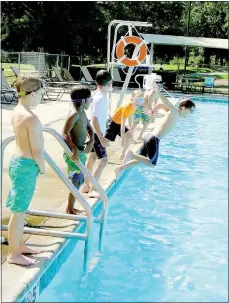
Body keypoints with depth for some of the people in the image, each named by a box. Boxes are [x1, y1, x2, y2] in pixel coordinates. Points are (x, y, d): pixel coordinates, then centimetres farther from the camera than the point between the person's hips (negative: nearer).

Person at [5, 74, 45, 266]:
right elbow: (37, 150, -21)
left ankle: (19, 245, 35)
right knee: (19, 211, 1)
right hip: (27, 166, -10)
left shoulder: (17, 112, 7)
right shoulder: (31, 118, -22)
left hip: (19, 161, 10)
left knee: (20, 210, 20)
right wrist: (42, 167, -4)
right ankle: (14, 254, 13)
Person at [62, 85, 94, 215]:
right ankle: (70, 209, 13)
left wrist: (91, 141, -1)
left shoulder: (82, 113, 7)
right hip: (74, 152, -10)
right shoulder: (74, 115, -20)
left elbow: (89, 127, 17)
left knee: (79, 181, 18)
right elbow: (64, 134, -28)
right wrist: (74, 149, -38)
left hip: (81, 151, 10)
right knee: (76, 182, -1)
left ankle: (71, 207, 31)